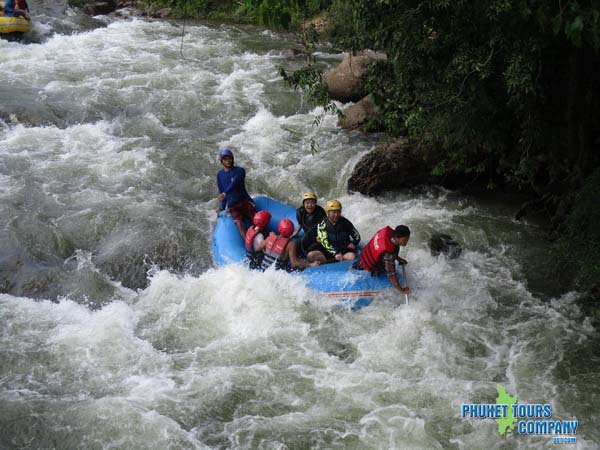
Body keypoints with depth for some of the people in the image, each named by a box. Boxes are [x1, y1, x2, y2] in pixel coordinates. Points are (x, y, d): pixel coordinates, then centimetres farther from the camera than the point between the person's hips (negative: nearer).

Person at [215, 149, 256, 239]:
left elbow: (235, 183, -20)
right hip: (233, 205, 1)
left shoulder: (240, 171, -2)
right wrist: (222, 207, 12)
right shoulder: (220, 175, 12)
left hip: (245, 201, -1)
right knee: (239, 223, -23)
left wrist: (225, 193, -34)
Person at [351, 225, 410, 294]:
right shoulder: (388, 253, -43)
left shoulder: (388, 231, -21)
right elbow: (391, 275, -37)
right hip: (370, 265, -8)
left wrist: (398, 258, 8)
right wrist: (401, 290, -28)